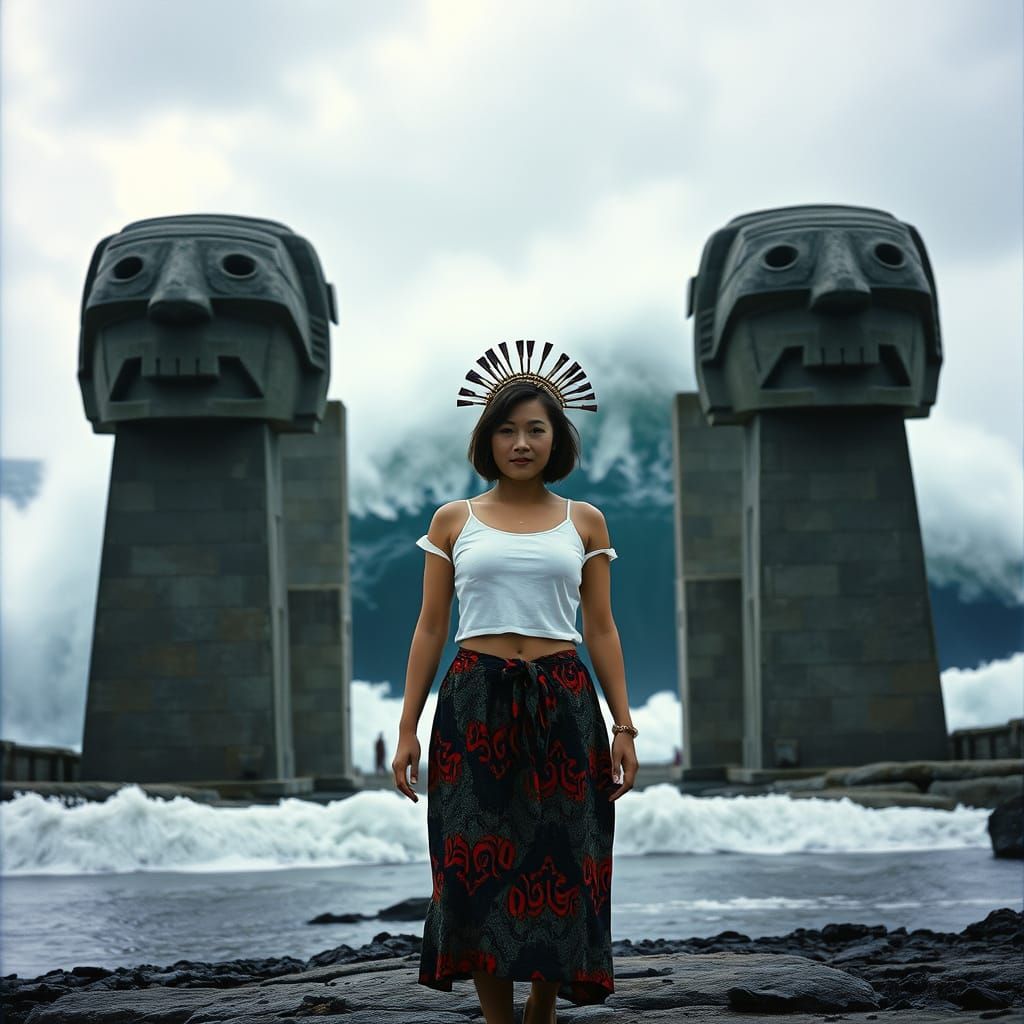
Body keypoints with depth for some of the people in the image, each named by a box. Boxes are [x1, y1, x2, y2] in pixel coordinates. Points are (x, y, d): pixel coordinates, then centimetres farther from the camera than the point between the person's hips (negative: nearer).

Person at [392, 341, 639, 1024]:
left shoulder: (585, 521, 8)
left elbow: (601, 630, 8)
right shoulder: (454, 521, 7)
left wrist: (624, 725, 2)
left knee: (560, 865, 2)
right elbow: (431, 629, 7)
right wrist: (408, 727, 1)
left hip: (563, 706, 1)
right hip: (476, 705, 0)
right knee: (481, 868, -1)